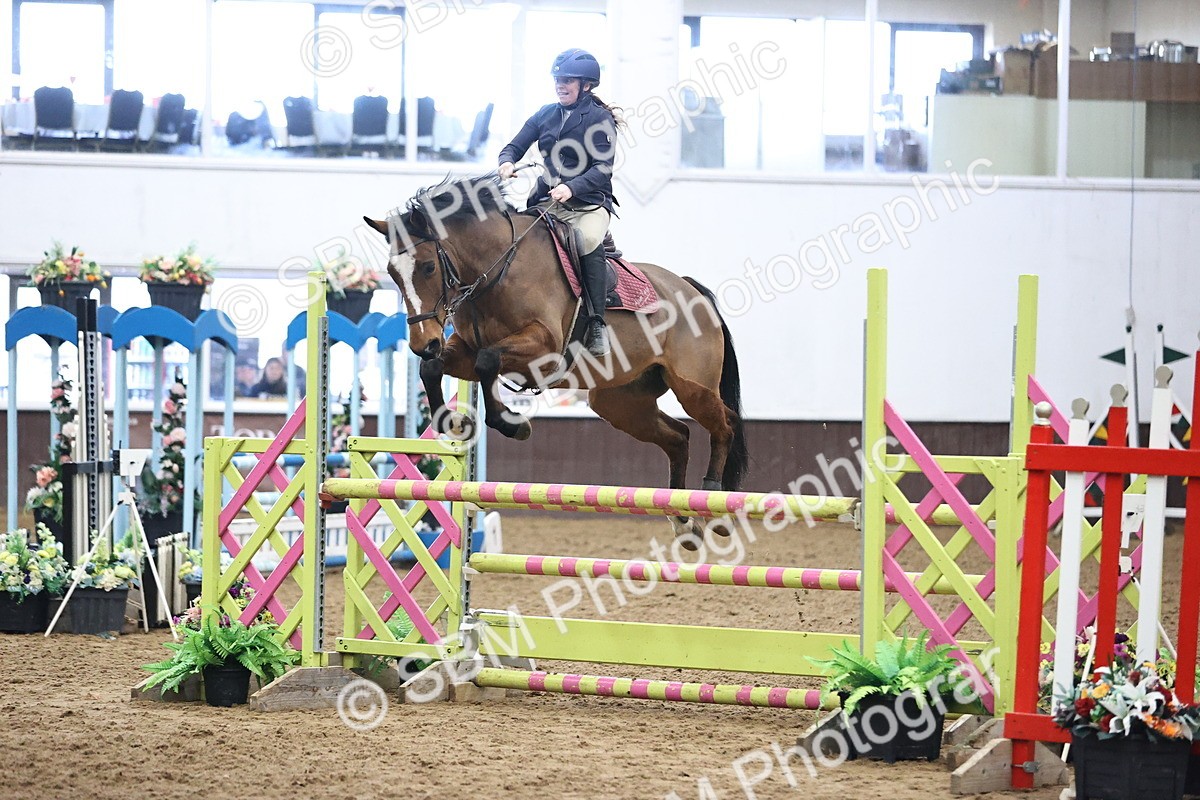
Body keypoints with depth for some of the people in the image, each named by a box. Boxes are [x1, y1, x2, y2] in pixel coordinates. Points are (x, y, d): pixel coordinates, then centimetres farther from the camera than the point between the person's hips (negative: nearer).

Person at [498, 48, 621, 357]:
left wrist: (571, 187, -29)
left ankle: (597, 324, -32)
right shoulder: (545, 115, 12)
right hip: (547, 201, 5)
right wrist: (507, 163, -11)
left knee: (589, 240, -35)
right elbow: (515, 147, 14)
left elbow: (603, 168, -12)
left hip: (589, 203, -5)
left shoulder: (600, 119, -3)